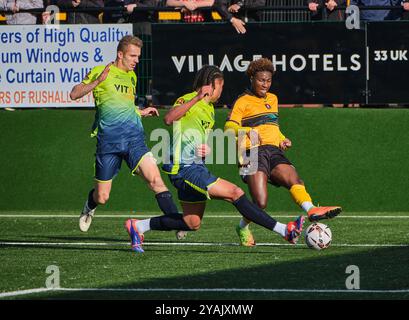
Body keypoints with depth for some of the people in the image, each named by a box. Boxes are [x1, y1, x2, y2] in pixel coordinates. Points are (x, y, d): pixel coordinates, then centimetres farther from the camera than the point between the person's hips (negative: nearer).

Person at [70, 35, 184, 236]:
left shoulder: (131, 77, 19)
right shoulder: (100, 72, 1)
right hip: (108, 140, -3)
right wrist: (98, 81, -18)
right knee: (102, 197, 4)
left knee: (154, 178, -20)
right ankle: (89, 208, 40)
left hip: (133, 137, 4)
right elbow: (74, 94, -6)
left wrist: (141, 112, 19)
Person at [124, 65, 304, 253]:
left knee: (192, 223, 13)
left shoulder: (209, 108, 18)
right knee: (235, 193, -16)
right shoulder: (187, 100, -11)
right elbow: (169, 119, -31)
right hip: (184, 168, -10)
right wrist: (196, 98, -35)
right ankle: (284, 230, -18)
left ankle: (138, 226, 23)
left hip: (196, 167, 10)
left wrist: (206, 150, 8)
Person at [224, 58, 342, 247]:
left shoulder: (272, 99, 25)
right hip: (254, 153, -6)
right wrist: (247, 131, -31)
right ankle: (243, 228, 10)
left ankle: (311, 210, -47)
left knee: (294, 179, -25)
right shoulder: (243, 101, 2)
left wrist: (282, 139, 19)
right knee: (260, 203, -17)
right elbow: (229, 127, -11)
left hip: (274, 151, 6)